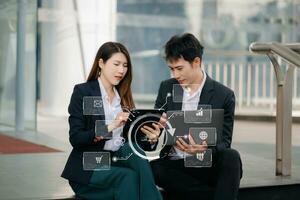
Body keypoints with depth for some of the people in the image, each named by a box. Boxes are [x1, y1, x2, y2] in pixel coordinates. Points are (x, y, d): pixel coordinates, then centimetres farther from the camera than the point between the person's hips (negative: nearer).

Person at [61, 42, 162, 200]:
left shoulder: (123, 96, 15)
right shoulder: (83, 92, -3)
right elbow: (75, 138, -12)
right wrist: (110, 126, -23)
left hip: (116, 160, 5)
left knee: (134, 151, -27)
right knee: (128, 177, -31)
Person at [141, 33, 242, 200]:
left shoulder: (224, 95, -2)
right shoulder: (166, 88, 8)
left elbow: (224, 142, -5)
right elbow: (155, 124, 10)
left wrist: (204, 148, -28)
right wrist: (155, 133, -17)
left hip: (206, 165, -2)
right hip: (173, 164, 2)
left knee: (231, 157, -32)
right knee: (153, 168, -30)